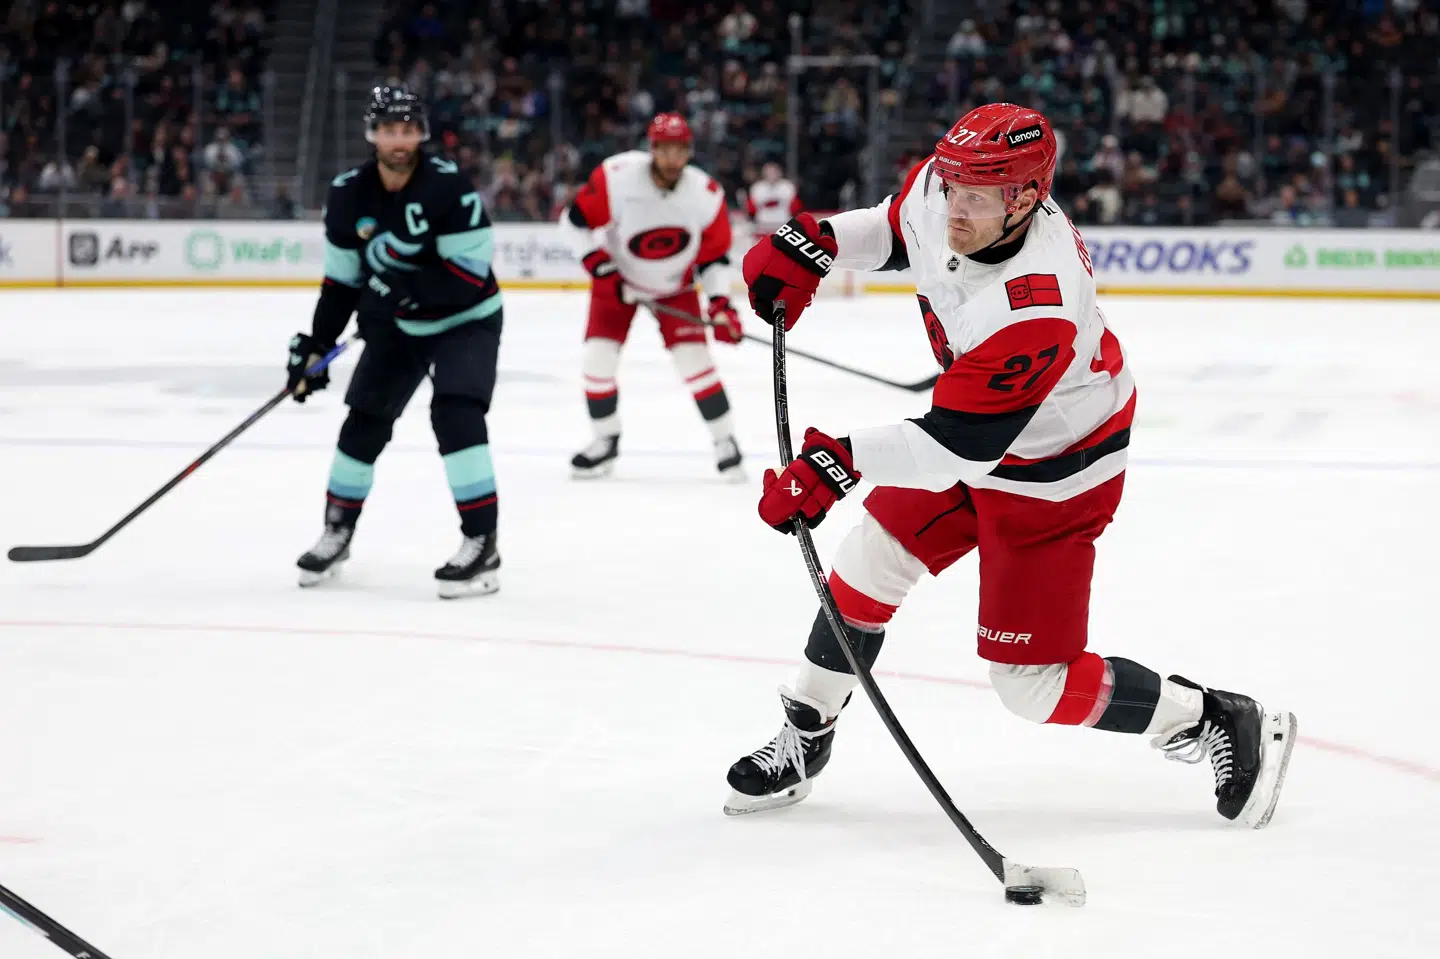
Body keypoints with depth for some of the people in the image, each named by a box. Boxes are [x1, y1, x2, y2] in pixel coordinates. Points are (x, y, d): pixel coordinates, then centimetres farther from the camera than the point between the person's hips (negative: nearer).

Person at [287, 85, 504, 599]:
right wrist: (316, 345, -4)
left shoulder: (449, 186, -25)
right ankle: (338, 530, 28)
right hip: (398, 326, 5)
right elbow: (342, 280, 1)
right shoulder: (348, 194, -9)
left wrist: (403, 287, -36)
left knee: (456, 414, -24)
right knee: (364, 419, 7)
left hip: (466, 321, -5)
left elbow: (470, 272, -27)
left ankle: (482, 545, -20)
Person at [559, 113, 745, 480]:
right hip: (618, 279, 0)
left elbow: (714, 256, -9)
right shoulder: (616, 177, -28)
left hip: (674, 286, 0)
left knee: (693, 357, -13)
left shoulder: (707, 196, -20)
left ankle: (725, 442, 2)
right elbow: (574, 222, -17)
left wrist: (720, 304, -20)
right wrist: (601, 270, -23)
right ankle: (605, 441, 14)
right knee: (598, 358, -7)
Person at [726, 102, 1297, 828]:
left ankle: (1220, 726, 11)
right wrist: (812, 243, -7)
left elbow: (959, 444, -36)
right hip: (968, 431, 8)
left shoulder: (1035, 312, -40)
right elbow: (898, 227, 9)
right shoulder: (942, 188, -17)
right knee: (871, 561, 11)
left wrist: (844, 460, -47)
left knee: (1033, 683, -4)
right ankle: (803, 740, 29)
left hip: (1053, 474, -8)